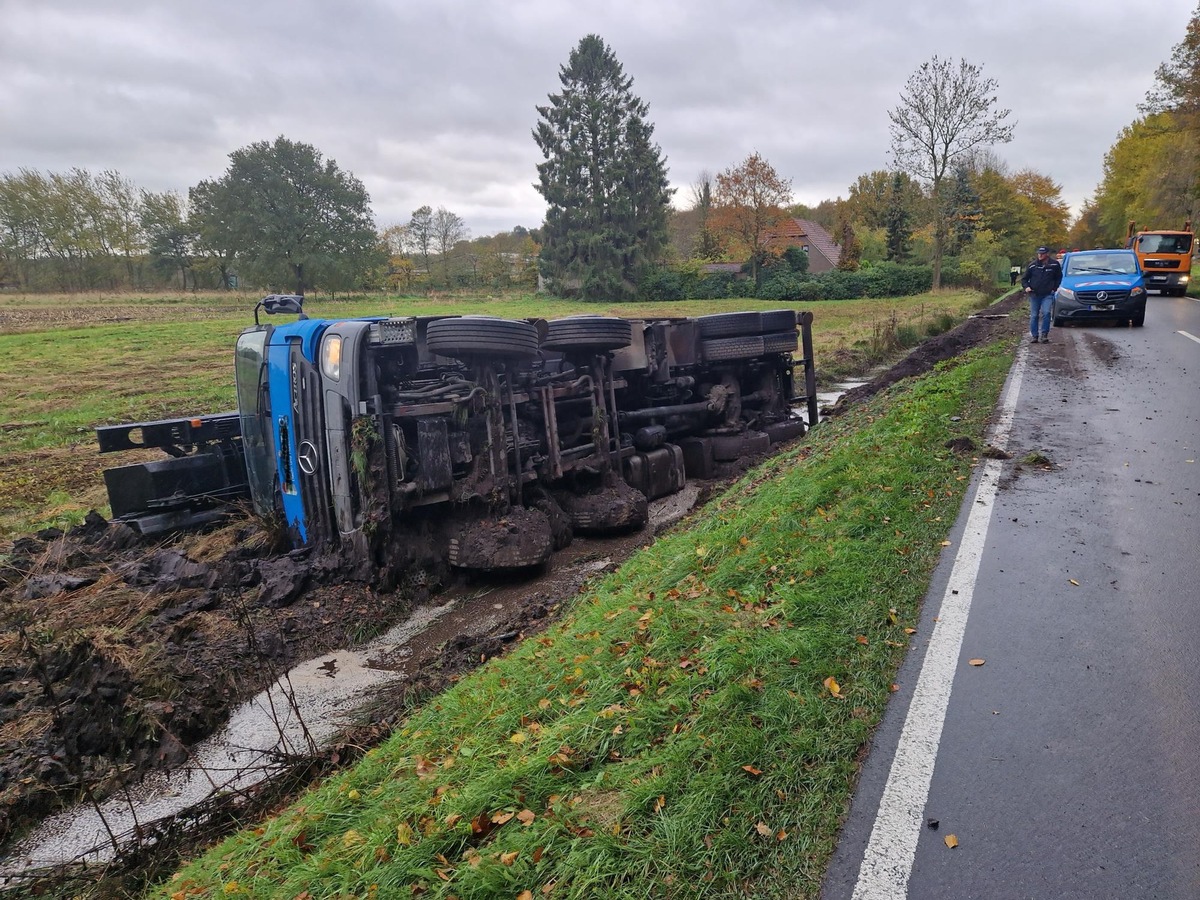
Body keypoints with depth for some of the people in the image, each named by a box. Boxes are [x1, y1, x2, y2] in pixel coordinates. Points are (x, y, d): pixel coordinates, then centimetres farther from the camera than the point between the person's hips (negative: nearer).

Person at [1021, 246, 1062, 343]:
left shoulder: (1054, 264, -1)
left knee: (1046, 313, -17)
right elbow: (1024, 279, 9)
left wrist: (1054, 288, 5)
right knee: (1034, 316, 4)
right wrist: (1026, 287, -9)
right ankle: (1034, 335, 12)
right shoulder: (1032, 265, 1)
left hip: (1047, 295, -2)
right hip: (1034, 294, 2)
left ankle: (1044, 334, -9)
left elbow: (1059, 277, 14)